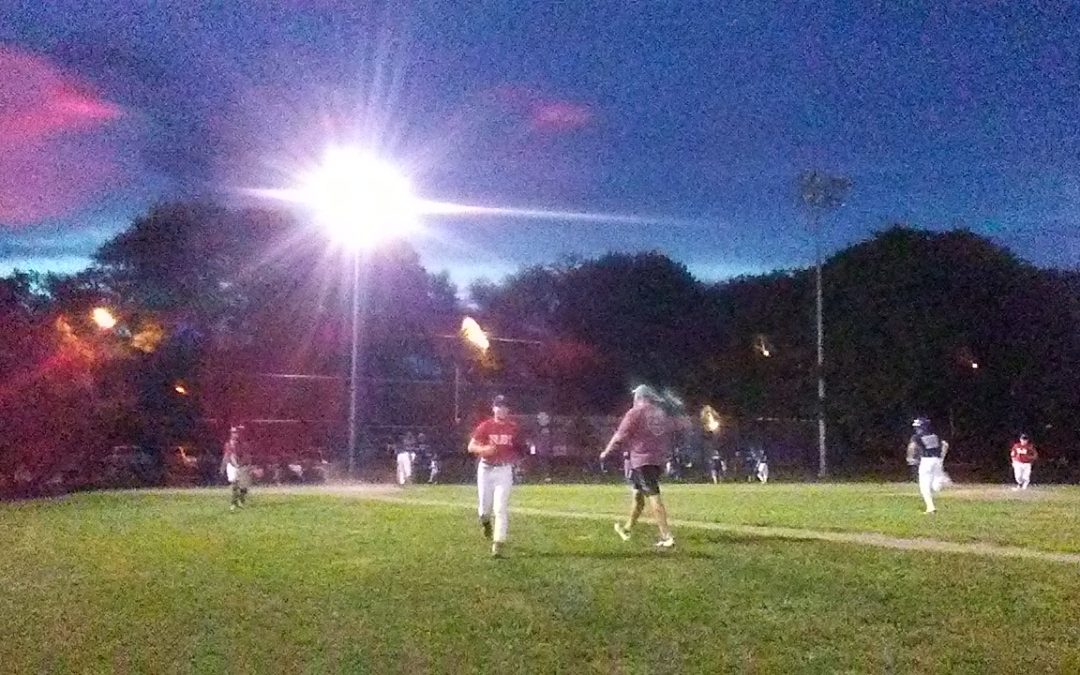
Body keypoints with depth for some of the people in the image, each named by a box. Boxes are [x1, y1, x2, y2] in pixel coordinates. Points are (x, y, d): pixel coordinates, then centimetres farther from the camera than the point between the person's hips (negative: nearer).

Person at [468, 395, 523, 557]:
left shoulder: (513, 428, 2)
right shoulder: (485, 426, -4)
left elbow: (518, 449, 16)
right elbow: (471, 447, -7)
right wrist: (483, 449, -26)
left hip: (504, 470, 0)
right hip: (486, 469, 0)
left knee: (501, 507, -8)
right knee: (485, 505, 7)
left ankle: (499, 542, -8)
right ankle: (485, 522, 43)